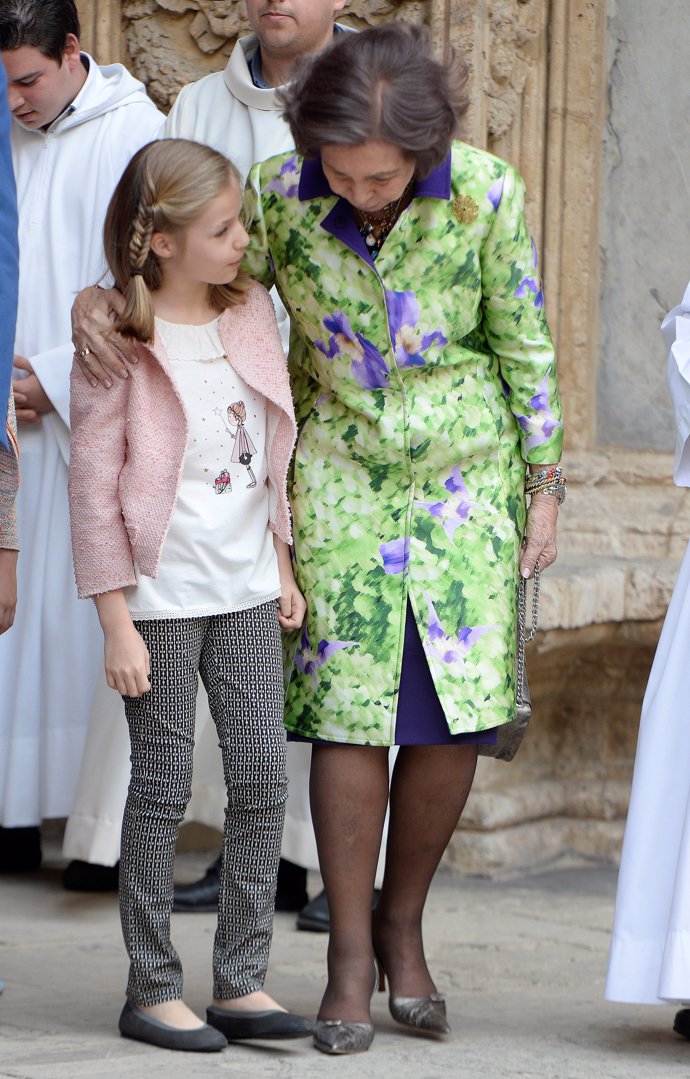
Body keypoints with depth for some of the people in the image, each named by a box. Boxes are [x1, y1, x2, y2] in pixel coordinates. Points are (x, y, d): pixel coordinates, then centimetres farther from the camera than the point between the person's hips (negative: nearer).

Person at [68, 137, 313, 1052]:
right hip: (162, 596, -6)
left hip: (246, 592, 6)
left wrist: (282, 566, 16)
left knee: (263, 778, 4)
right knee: (162, 788, 0)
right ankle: (153, 989, 11)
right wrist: (117, 623, -12)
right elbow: (93, 486, -10)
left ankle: (241, 982, 13)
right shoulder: (120, 343, -11)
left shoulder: (252, 312, 7)